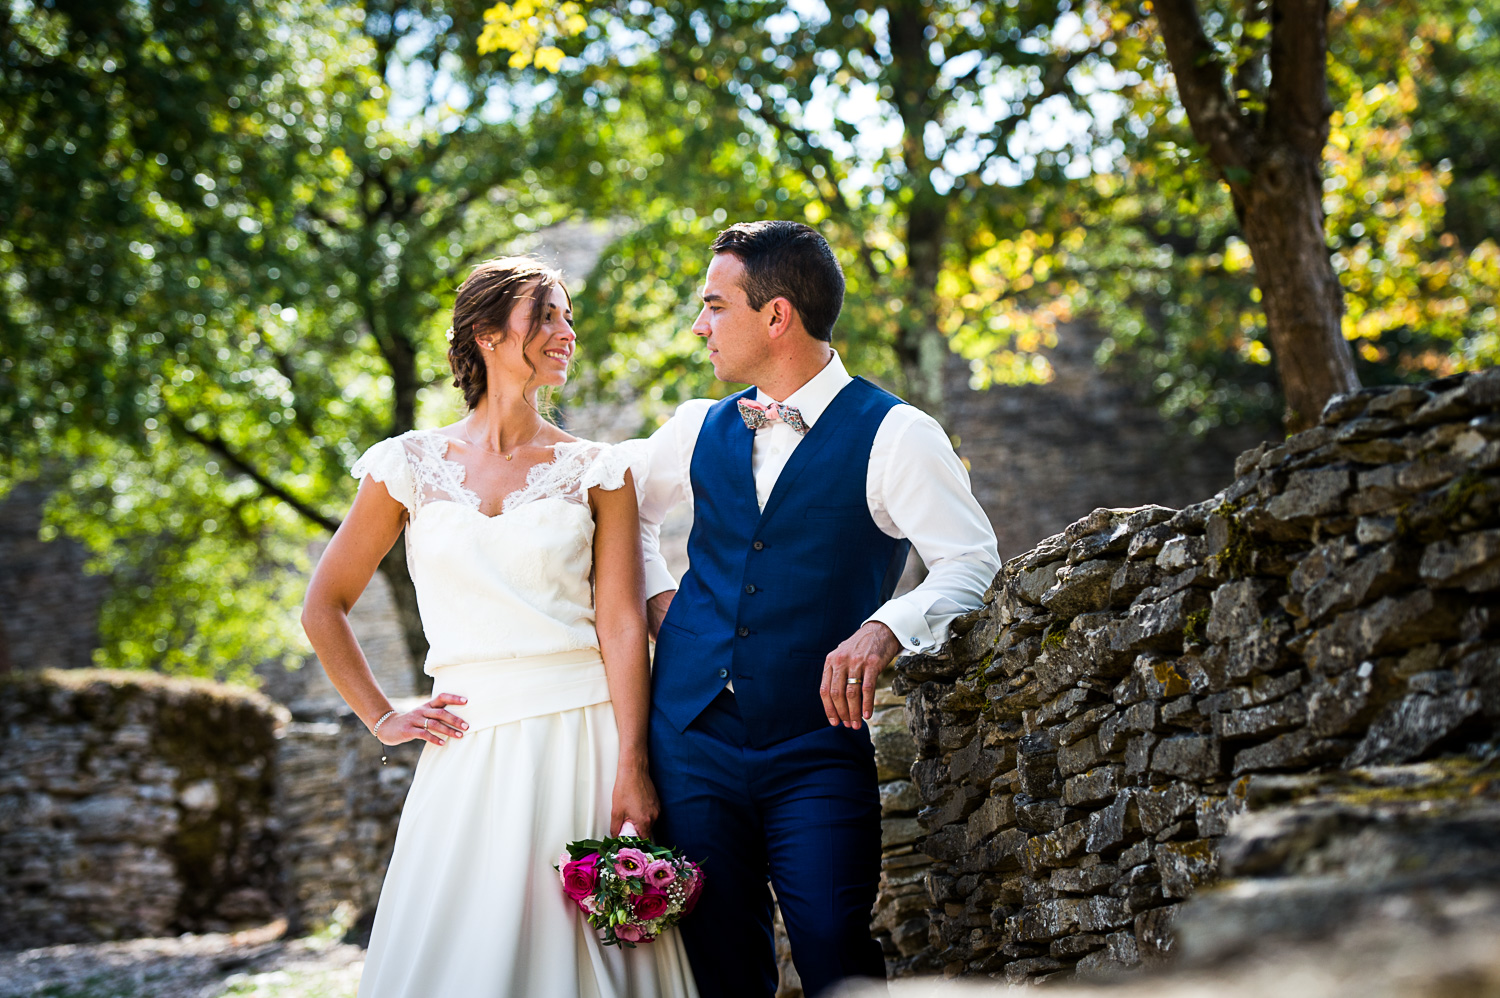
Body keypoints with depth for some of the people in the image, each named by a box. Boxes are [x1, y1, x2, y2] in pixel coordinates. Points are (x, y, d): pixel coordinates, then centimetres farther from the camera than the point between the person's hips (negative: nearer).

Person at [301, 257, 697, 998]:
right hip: (470, 751, 0)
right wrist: (382, 720, 5)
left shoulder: (597, 471, 6)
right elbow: (323, 610, 13)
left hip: (582, 739, 0)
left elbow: (621, 622, -3)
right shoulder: (411, 464, 6)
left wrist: (631, 767, -12)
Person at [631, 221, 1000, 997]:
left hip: (818, 749, -4)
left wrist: (885, 629, -27)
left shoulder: (891, 435, -5)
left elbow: (973, 563, -11)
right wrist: (658, 599, 14)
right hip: (693, 736, 5)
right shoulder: (698, 431, 11)